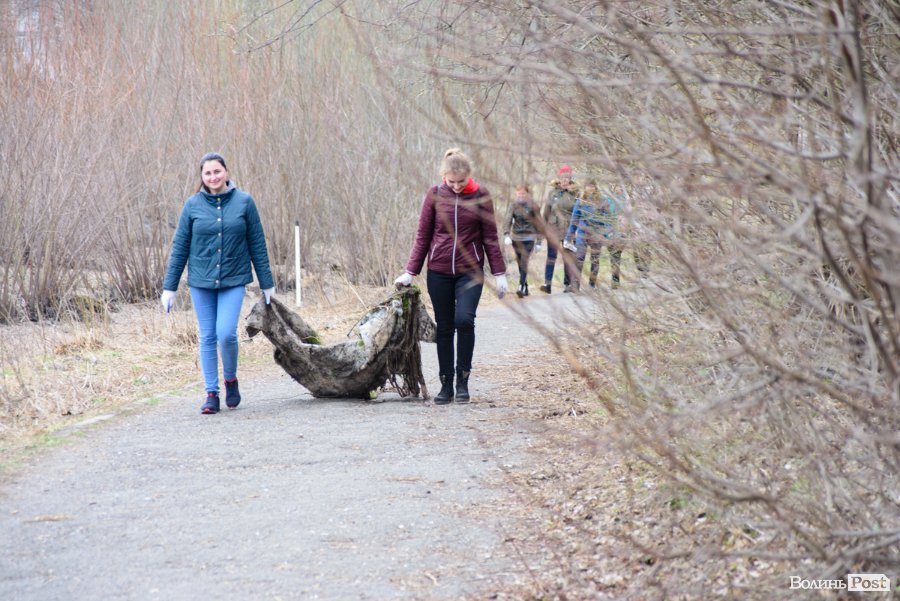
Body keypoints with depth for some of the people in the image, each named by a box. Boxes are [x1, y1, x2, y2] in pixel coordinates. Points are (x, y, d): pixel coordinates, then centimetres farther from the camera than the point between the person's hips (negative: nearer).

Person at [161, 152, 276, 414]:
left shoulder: (244, 202, -1)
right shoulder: (193, 205, 0)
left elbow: (257, 245, 4)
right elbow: (179, 247, 5)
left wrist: (267, 284, 5)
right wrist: (169, 287, 3)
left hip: (233, 281, -1)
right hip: (201, 282, 1)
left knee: (226, 333, -14)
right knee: (207, 337, 4)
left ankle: (231, 380, 12)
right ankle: (211, 393, 12)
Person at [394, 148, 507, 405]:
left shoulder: (480, 195, -1)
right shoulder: (435, 195, 0)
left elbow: (490, 236, 5)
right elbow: (423, 236, 6)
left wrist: (499, 273, 4)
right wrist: (410, 272, 2)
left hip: (470, 271, -1)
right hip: (439, 271, 1)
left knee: (464, 319, -20)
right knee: (444, 328, 5)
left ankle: (463, 379, -6)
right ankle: (446, 385, 13)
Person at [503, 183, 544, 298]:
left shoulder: (533, 206, -4)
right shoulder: (513, 205, 1)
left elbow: (539, 224, 0)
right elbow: (508, 220, -7)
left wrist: (539, 241, -1)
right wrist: (506, 235, -22)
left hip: (529, 238, -4)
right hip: (516, 238, 4)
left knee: (524, 263, -15)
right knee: (520, 263, 10)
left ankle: (521, 288, -19)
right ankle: (526, 288, 20)